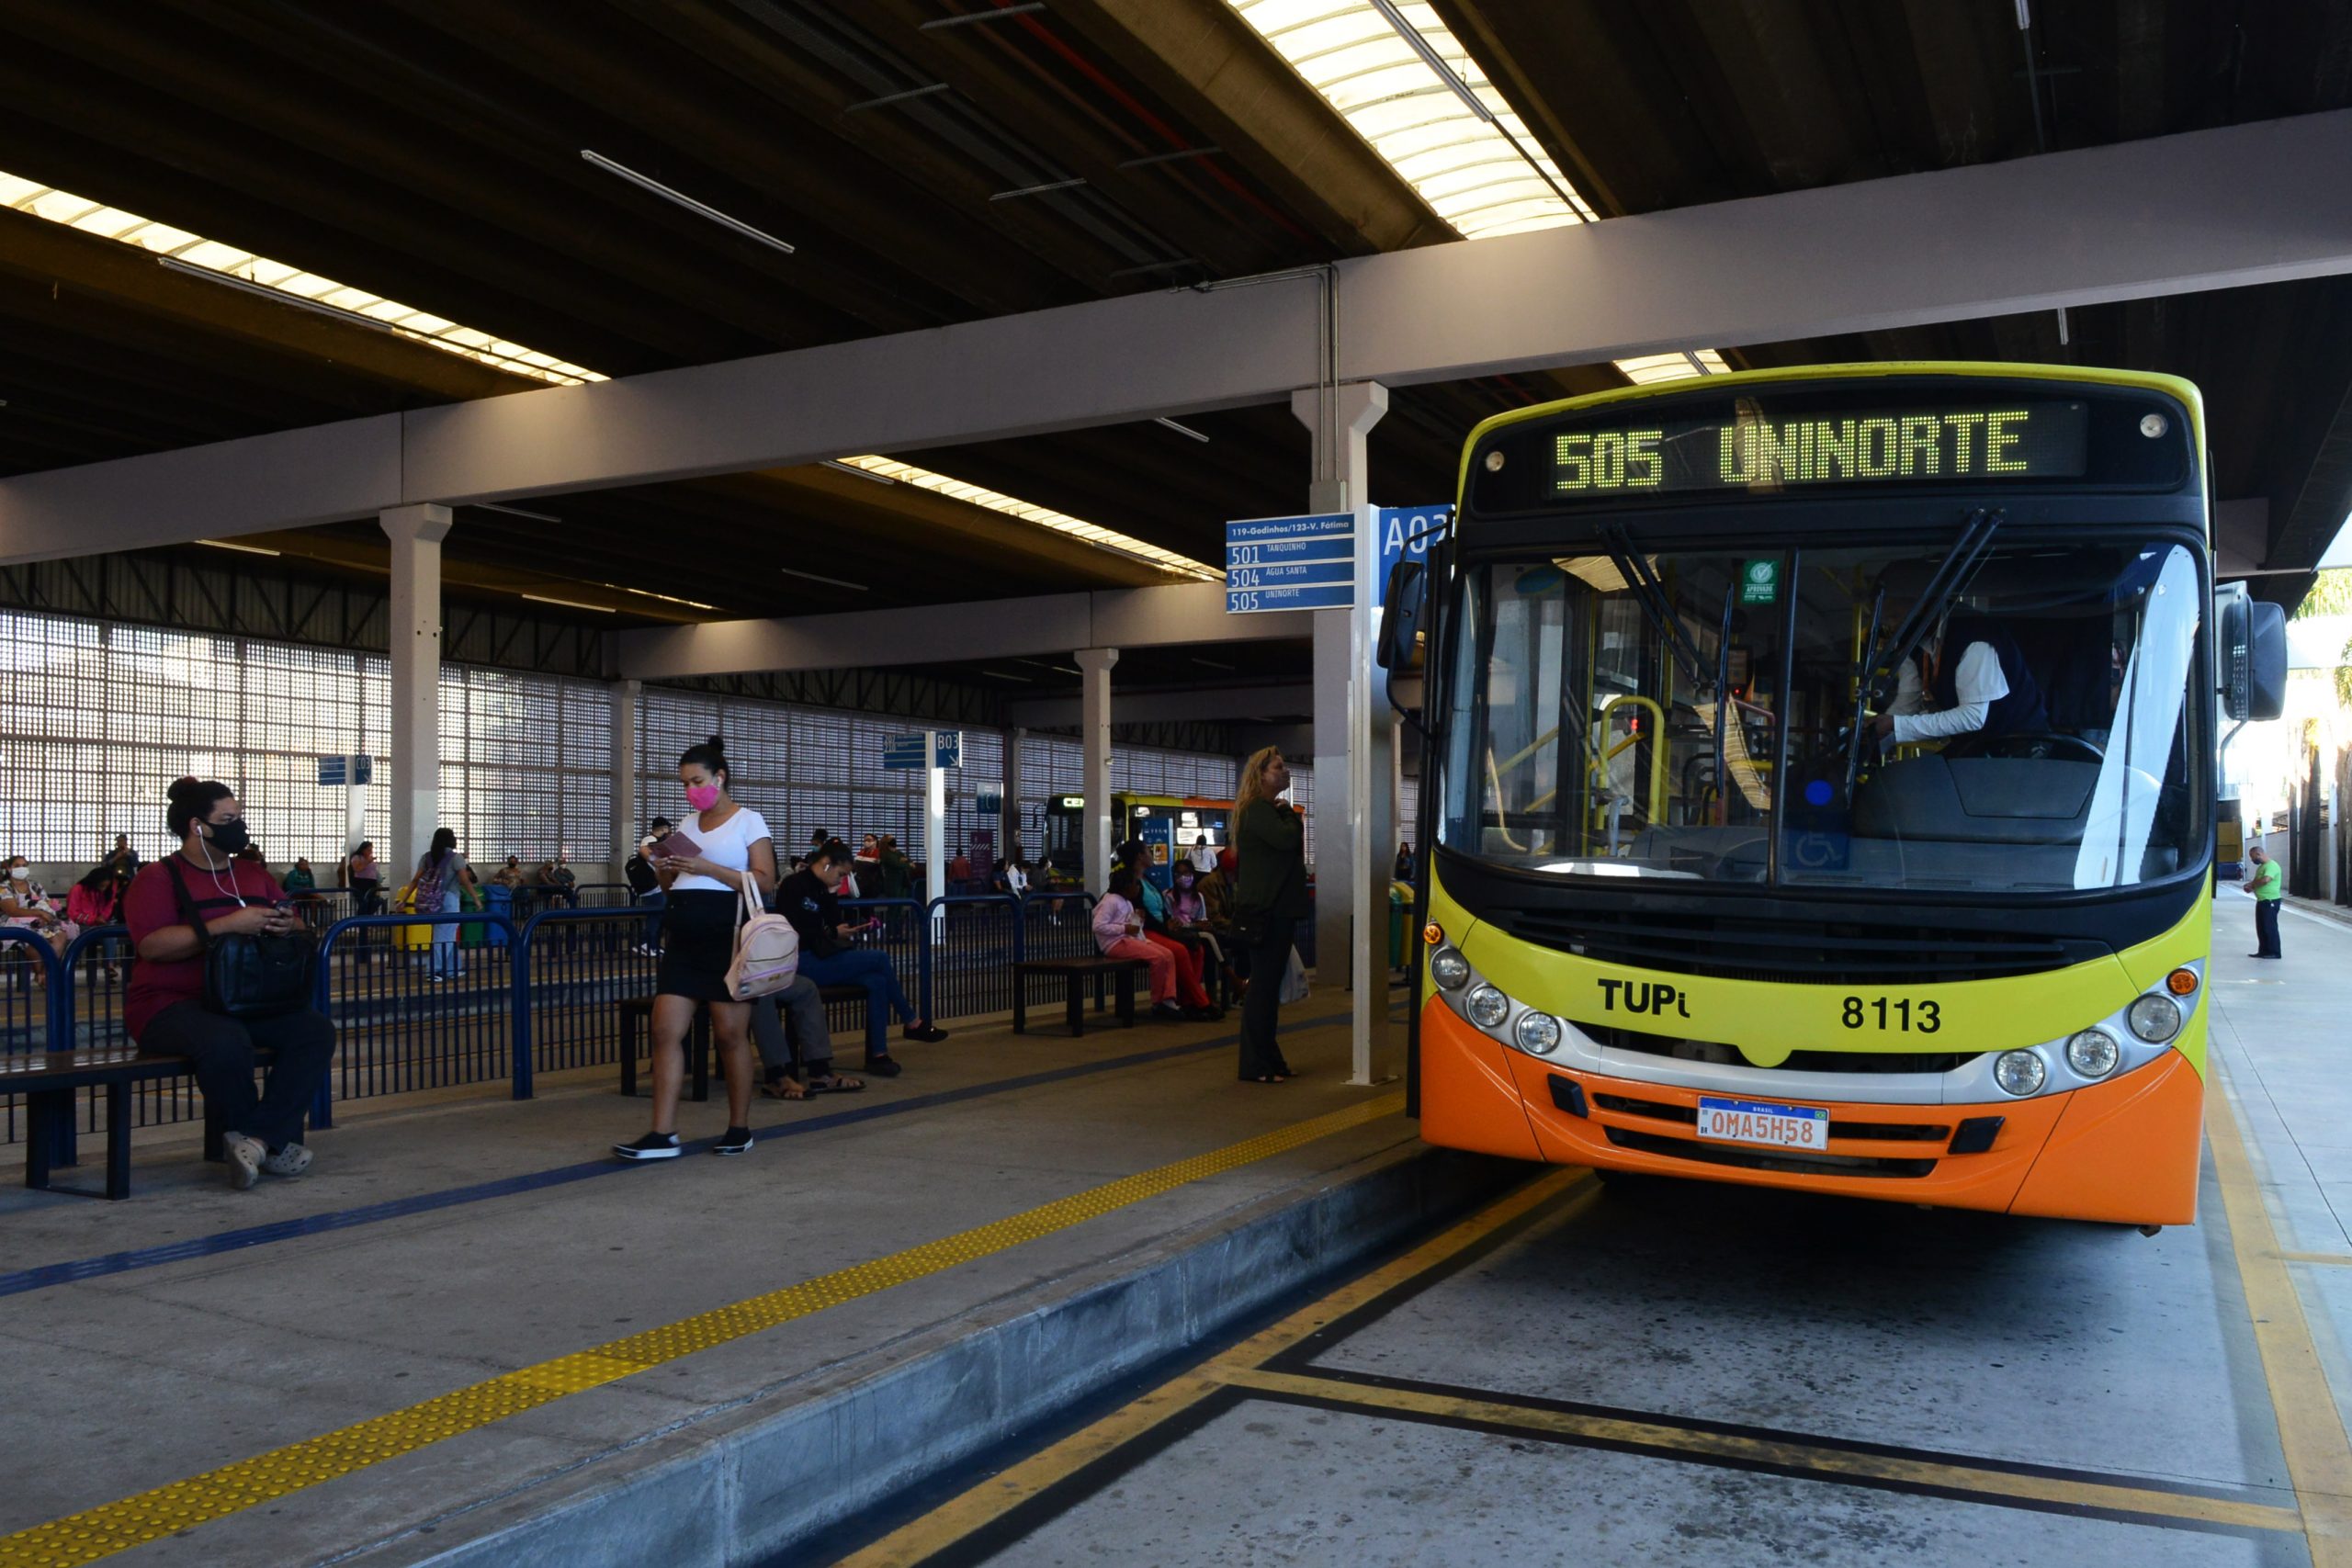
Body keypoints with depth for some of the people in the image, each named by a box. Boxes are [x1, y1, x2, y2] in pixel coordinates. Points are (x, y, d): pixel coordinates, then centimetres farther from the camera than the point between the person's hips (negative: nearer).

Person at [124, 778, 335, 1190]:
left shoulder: (254, 874, 18)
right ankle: (273, 1140, -15)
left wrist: (288, 924, -4)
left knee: (316, 1030, -20)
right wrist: (227, 925, -24)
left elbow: (291, 922, 23)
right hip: (172, 1005, -6)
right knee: (225, 1040, -38)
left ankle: (254, 1138, -22)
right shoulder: (158, 878, -2)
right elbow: (151, 944, -17)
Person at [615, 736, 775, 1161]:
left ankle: (739, 1130, 12)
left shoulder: (747, 821, 0)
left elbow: (765, 882, -10)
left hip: (728, 934, -6)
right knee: (666, 1031, -3)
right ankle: (663, 1135, -2)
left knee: (730, 1034, -1)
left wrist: (708, 868, -17)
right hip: (684, 937, 6)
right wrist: (666, 870, 1)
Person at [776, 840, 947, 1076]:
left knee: (876, 981, -17)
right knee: (880, 959, -15)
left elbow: (833, 925, 9)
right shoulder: (794, 885, -10)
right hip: (802, 962, -8)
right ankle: (912, 1023, 0)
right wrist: (833, 933, -16)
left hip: (821, 957, 8)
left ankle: (877, 1054, -16)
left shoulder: (822, 889, 14)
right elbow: (793, 932, -19)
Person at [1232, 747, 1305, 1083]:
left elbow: (1294, 844, 19)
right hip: (1264, 911, -10)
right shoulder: (1257, 810, -12)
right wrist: (1290, 816, -5)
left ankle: (1270, 1059, 20)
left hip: (1278, 909, 10)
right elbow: (1287, 839, -26)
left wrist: (1289, 816, 2)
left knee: (1270, 985, 13)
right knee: (1263, 985, -7)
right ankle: (1255, 1066, -3)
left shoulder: (1271, 811, 21)